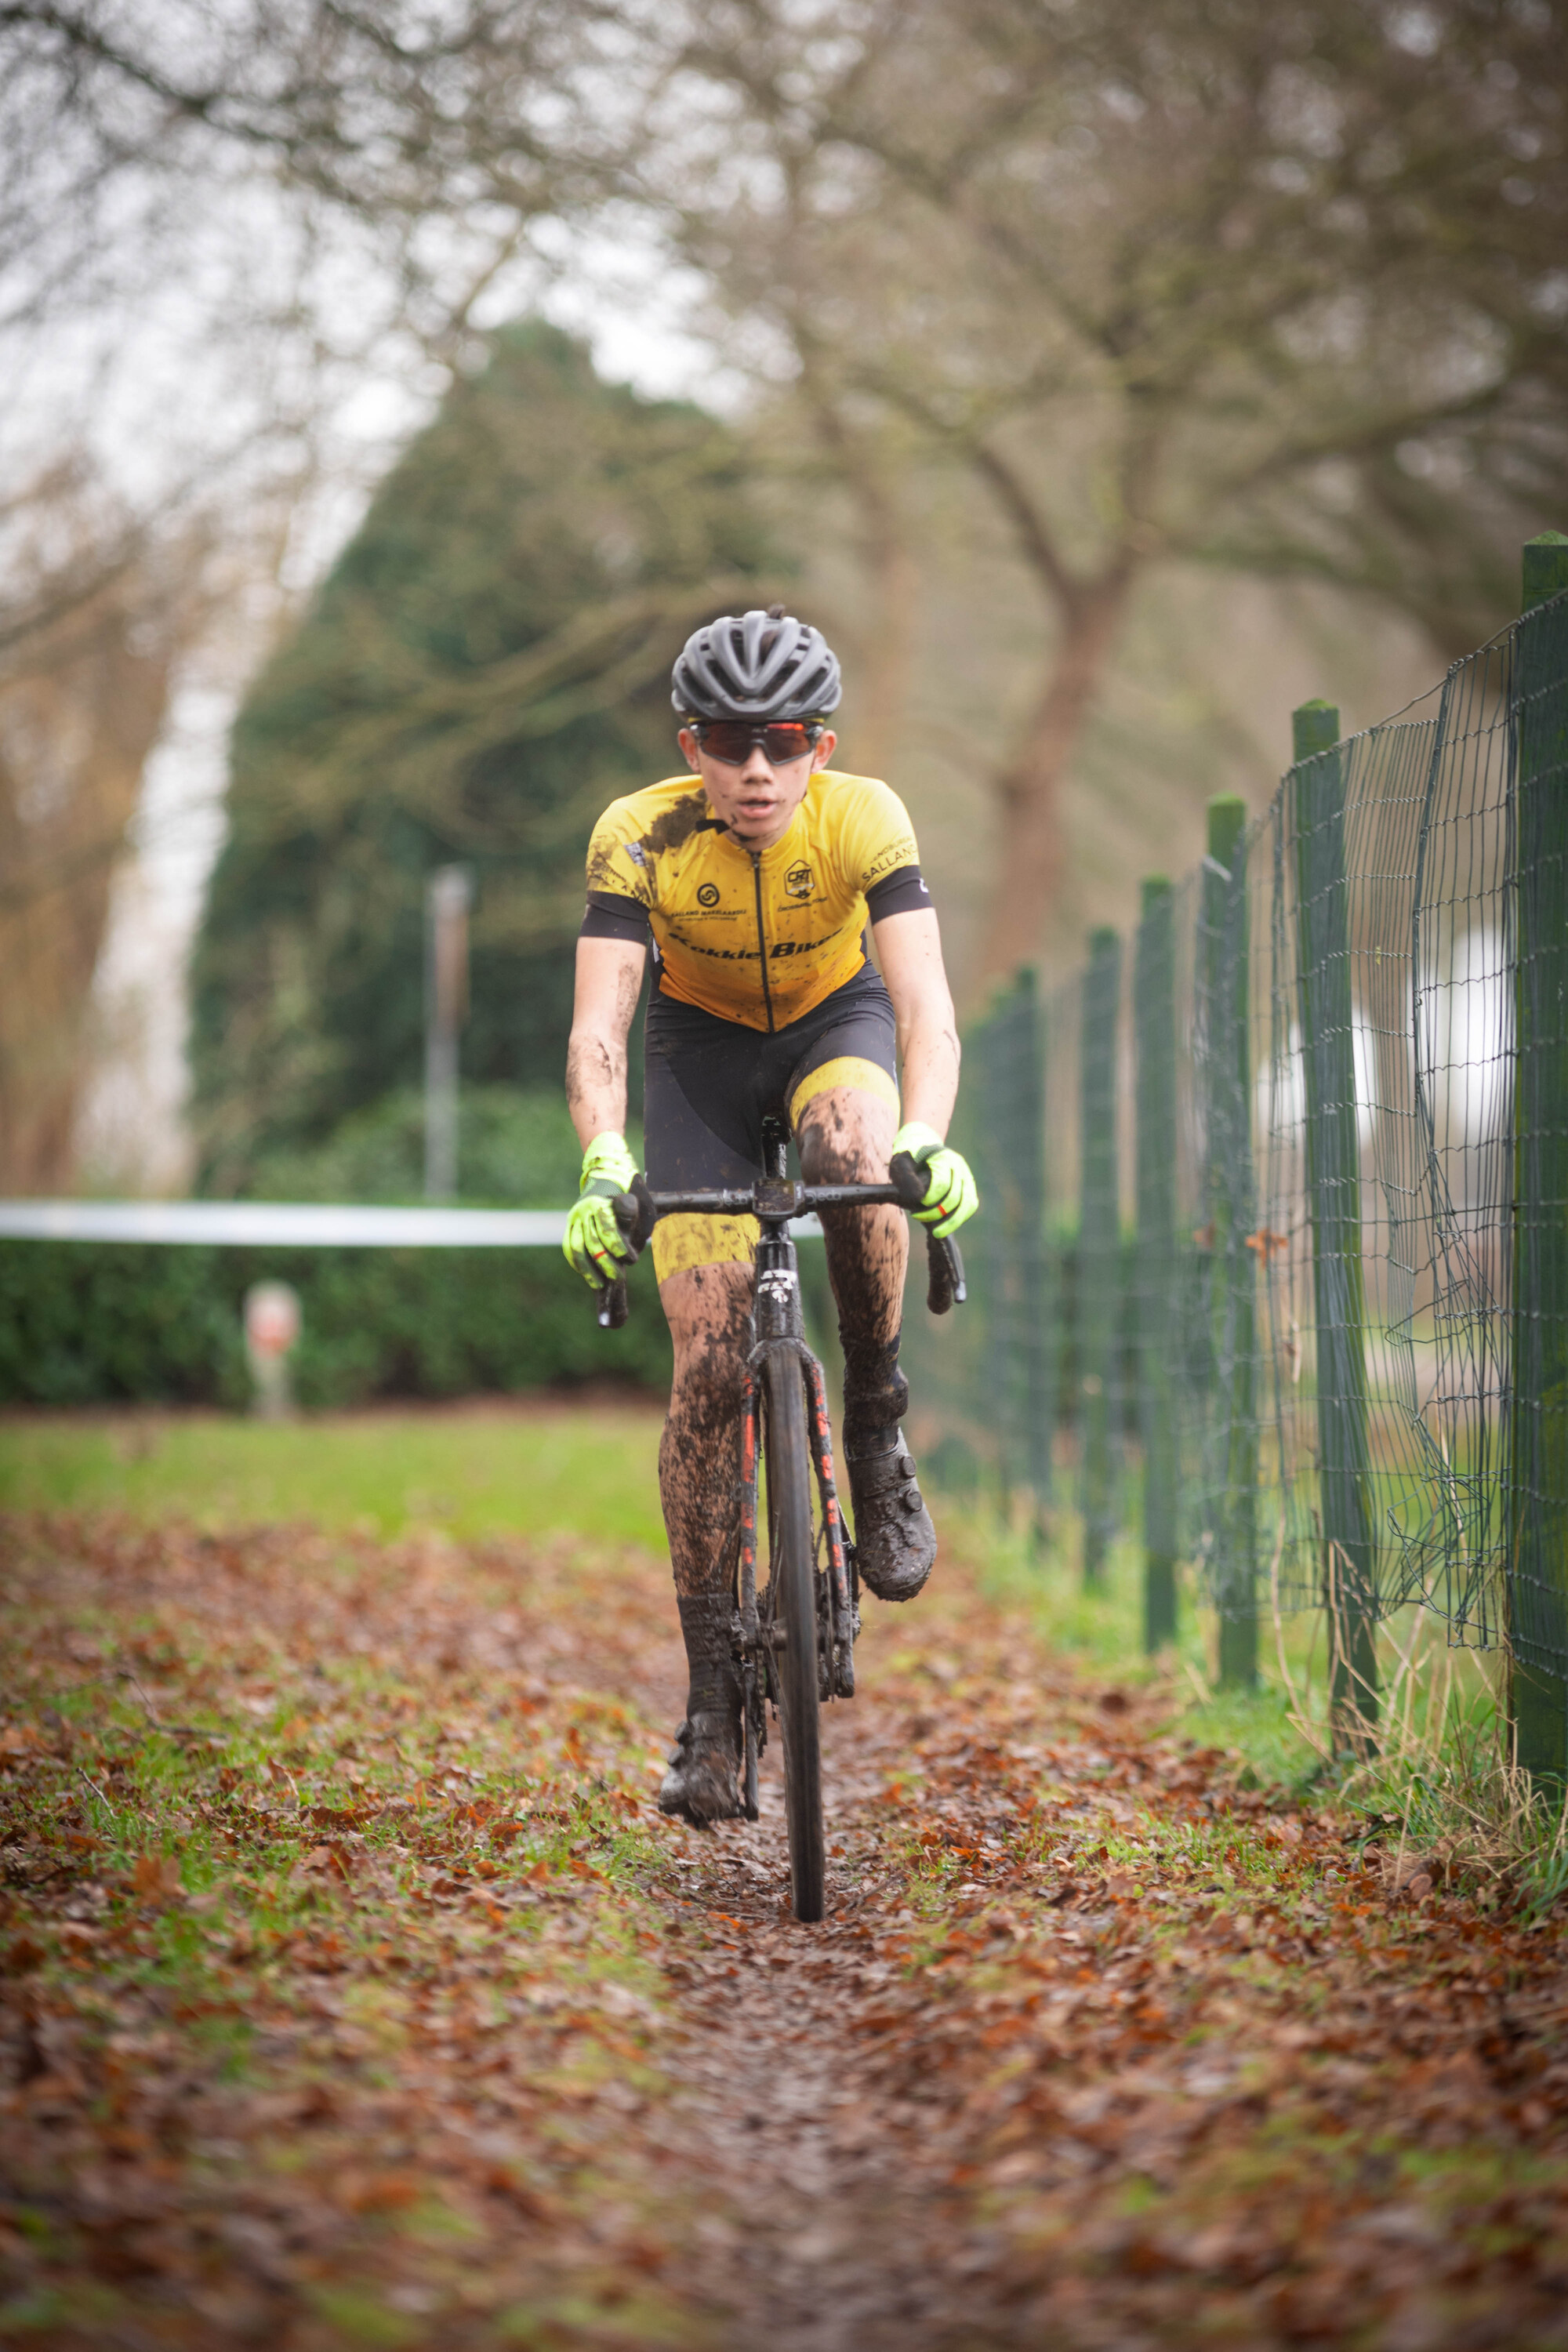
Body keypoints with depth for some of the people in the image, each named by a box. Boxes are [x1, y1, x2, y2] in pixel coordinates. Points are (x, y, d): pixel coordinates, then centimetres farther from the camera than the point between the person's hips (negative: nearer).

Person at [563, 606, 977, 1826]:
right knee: (710, 1357, -11)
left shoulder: (866, 820, -27)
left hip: (836, 1023, 0)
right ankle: (713, 1701, -4)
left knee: (858, 1151, -38)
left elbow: (926, 1007, -35)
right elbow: (598, 1026, -34)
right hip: (703, 1045, 0)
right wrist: (605, 1164, -52)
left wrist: (930, 1141, -54)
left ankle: (879, 1434, -13)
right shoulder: (639, 838, -27)